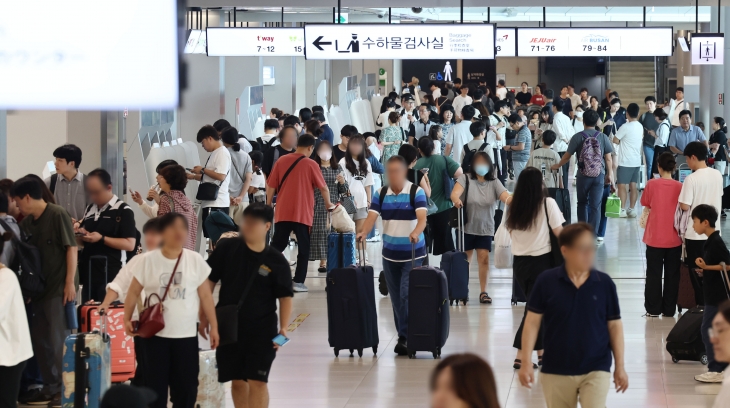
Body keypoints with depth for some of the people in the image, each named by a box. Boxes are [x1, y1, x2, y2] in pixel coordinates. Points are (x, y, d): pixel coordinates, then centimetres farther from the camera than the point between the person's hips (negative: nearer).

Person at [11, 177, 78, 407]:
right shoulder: (27, 222, 10)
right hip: (40, 288, 8)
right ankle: (51, 387, 19)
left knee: (58, 339, -6)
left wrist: (70, 282, -16)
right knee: (39, 339, 10)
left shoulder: (58, 215, -9)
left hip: (60, 288, -8)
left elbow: (71, 248, -12)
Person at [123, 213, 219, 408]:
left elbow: (205, 295, 5)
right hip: (155, 334, -1)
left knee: (186, 386, 6)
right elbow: (134, 292, 1)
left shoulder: (195, 260, -1)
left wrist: (214, 326, 4)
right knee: (155, 384, 2)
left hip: (186, 335, 2)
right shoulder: (147, 260, -5)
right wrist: (127, 319, -10)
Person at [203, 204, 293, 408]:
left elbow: (285, 297, -1)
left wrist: (283, 328, -13)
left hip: (262, 331, -2)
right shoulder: (226, 248, -2)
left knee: (257, 381, -8)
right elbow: (208, 282, 3)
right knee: (237, 381, 10)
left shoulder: (276, 261, -5)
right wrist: (204, 317, 0)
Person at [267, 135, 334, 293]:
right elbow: (323, 187, -1)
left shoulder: (282, 161, 3)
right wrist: (328, 204, 17)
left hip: (283, 212, 3)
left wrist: (268, 206, 16)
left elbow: (271, 186, 5)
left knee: (277, 245, 10)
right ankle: (298, 282, 1)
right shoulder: (311, 164, -4)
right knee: (303, 248, 6)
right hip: (303, 213, -3)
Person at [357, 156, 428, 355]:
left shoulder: (416, 192, -9)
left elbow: (422, 218, -21)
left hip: (413, 254, -4)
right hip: (390, 254, 4)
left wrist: (416, 233, -42)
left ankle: (405, 337, -12)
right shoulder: (380, 194, 2)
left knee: (407, 295, -12)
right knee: (396, 297, 9)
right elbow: (372, 217, -8)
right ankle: (403, 335, 19)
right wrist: (364, 232, -29)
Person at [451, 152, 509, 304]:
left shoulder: (494, 182, -1)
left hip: (485, 229, 1)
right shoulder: (465, 178, -7)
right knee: (464, 260, 7)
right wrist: (457, 200, -48)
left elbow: (505, 196, -15)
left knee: (484, 258, -5)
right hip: (466, 228, -1)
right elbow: (455, 193, -24)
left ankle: (483, 292, 4)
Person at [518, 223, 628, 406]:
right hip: (556, 371, 1)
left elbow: (614, 324, 4)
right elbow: (532, 322, -2)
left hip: (596, 370, -1)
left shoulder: (604, 283, -3)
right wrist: (526, 362, -7)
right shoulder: (546, 281, -6)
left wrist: (620, 366, 4)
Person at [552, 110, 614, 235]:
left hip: (583, 175, 0)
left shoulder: (577, 137, -5)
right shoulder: (603, 137, 0)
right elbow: (608, 158, 1)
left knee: (582, 203, 18)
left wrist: (557, 166, 19)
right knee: (596, 206, 1)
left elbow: (567, 156, 2)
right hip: (599, 176, 1)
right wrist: (609, 175, 13)